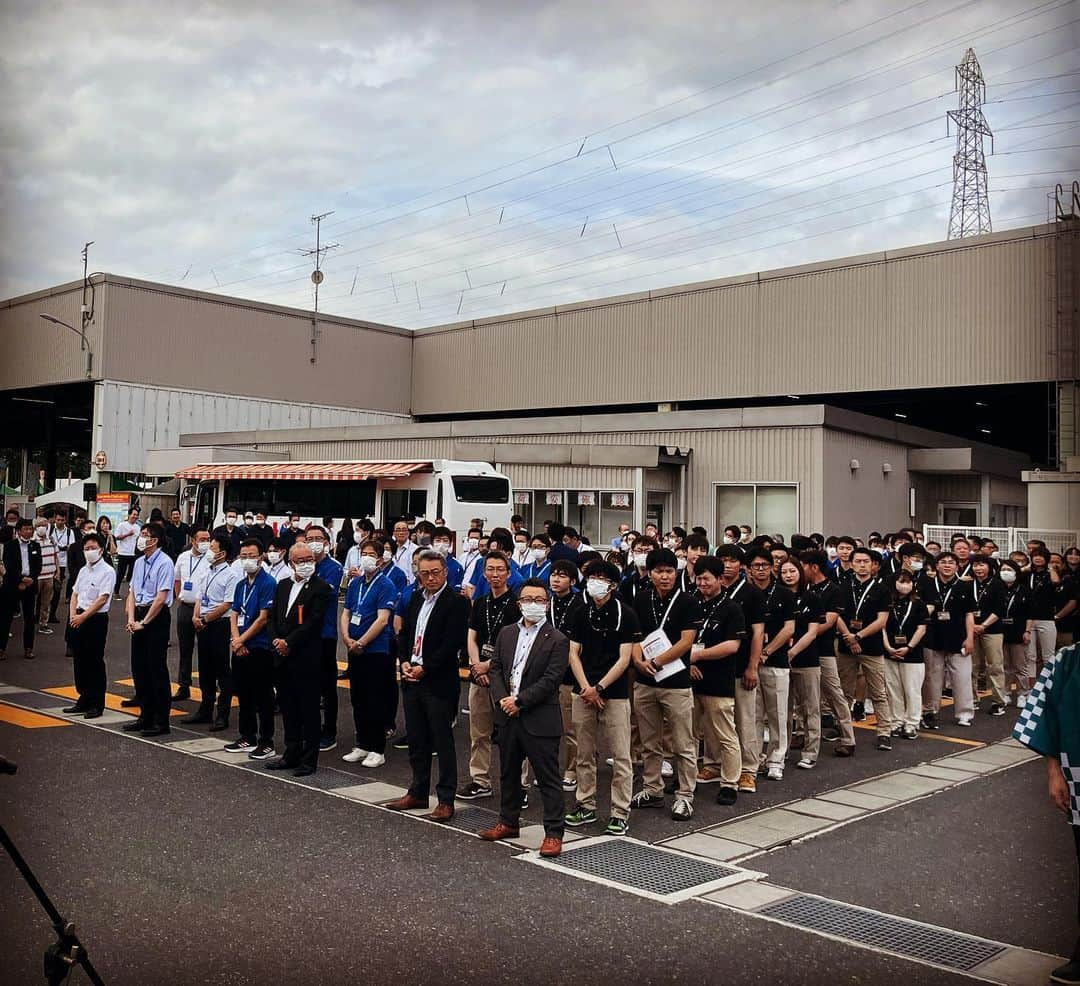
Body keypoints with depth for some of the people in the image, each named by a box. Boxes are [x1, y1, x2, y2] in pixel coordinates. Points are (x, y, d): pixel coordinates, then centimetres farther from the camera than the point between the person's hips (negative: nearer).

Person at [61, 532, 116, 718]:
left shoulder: (107, 572, -10)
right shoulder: (83, 570, 13)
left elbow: (102, 599, -16)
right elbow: (75, 594, 15)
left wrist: (83, 617, -17)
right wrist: (72, 615, -1)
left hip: (96, 619, -7)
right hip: (79, 619, 7)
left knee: (95, 662, -1)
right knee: (80, 660, 12)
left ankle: (97, 704, 7)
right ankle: (84, 699, 24)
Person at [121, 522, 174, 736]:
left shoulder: (164, 563, -14)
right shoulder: (139, 562, 11)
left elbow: (161, 598, -17)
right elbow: (132, 593, 14)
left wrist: (143, 622, -14)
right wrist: (131, 619, 0)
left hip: (157, 618, -8)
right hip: (139, 616, 8)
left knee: (157, 669, -2)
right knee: (139, 668, 13)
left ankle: (161, 721, 7)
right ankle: (145, 717, 25)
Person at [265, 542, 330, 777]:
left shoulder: (321, 588, -8)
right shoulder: (282, 586, 13)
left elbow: (313, 623, -15)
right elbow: (272, 616, 12)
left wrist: (288, 642, -16)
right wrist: (275, 640, -4)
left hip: (307, 659, -7)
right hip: (283, 658, 7)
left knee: (309, 710, 1)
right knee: (288, 708, 15)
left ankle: (309, 759, 8)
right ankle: (292, 754, 26)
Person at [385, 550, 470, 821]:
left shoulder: (456, 603, -11)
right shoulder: (416, 599, 12)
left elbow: (452, 644, -17)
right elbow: (404, 633, 16)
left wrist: (424, 669, -15)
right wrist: (404, 662, -1)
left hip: (439, 683, -7)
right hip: (412, 679, 7)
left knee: (443, 742, 0)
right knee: (416, 740, 15)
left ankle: (446, 800, 7)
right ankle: (418, 793, 28)